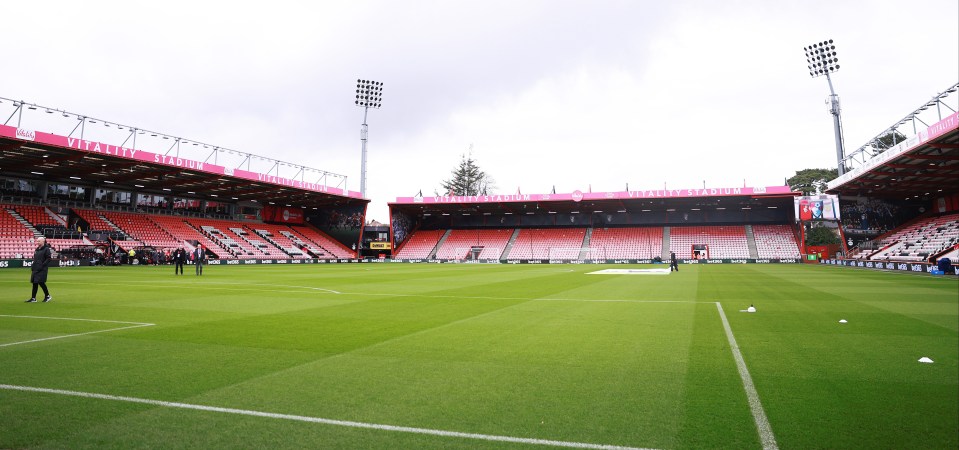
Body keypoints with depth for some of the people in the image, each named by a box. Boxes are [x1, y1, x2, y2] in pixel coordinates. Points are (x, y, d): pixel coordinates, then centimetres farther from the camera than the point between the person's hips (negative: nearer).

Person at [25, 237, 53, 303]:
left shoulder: (46, 249, -8)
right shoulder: (36, 249, 16)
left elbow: (49, 258, -14)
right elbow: (35, 259, 25)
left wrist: (43, 265, -19)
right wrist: (33, 266, 11)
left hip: (42, 270, -8)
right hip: (35, 269, 8)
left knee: (41, 282, -10)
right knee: (34, 283, 7)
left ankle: (47, 296, 5)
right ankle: (33, 298, 11)